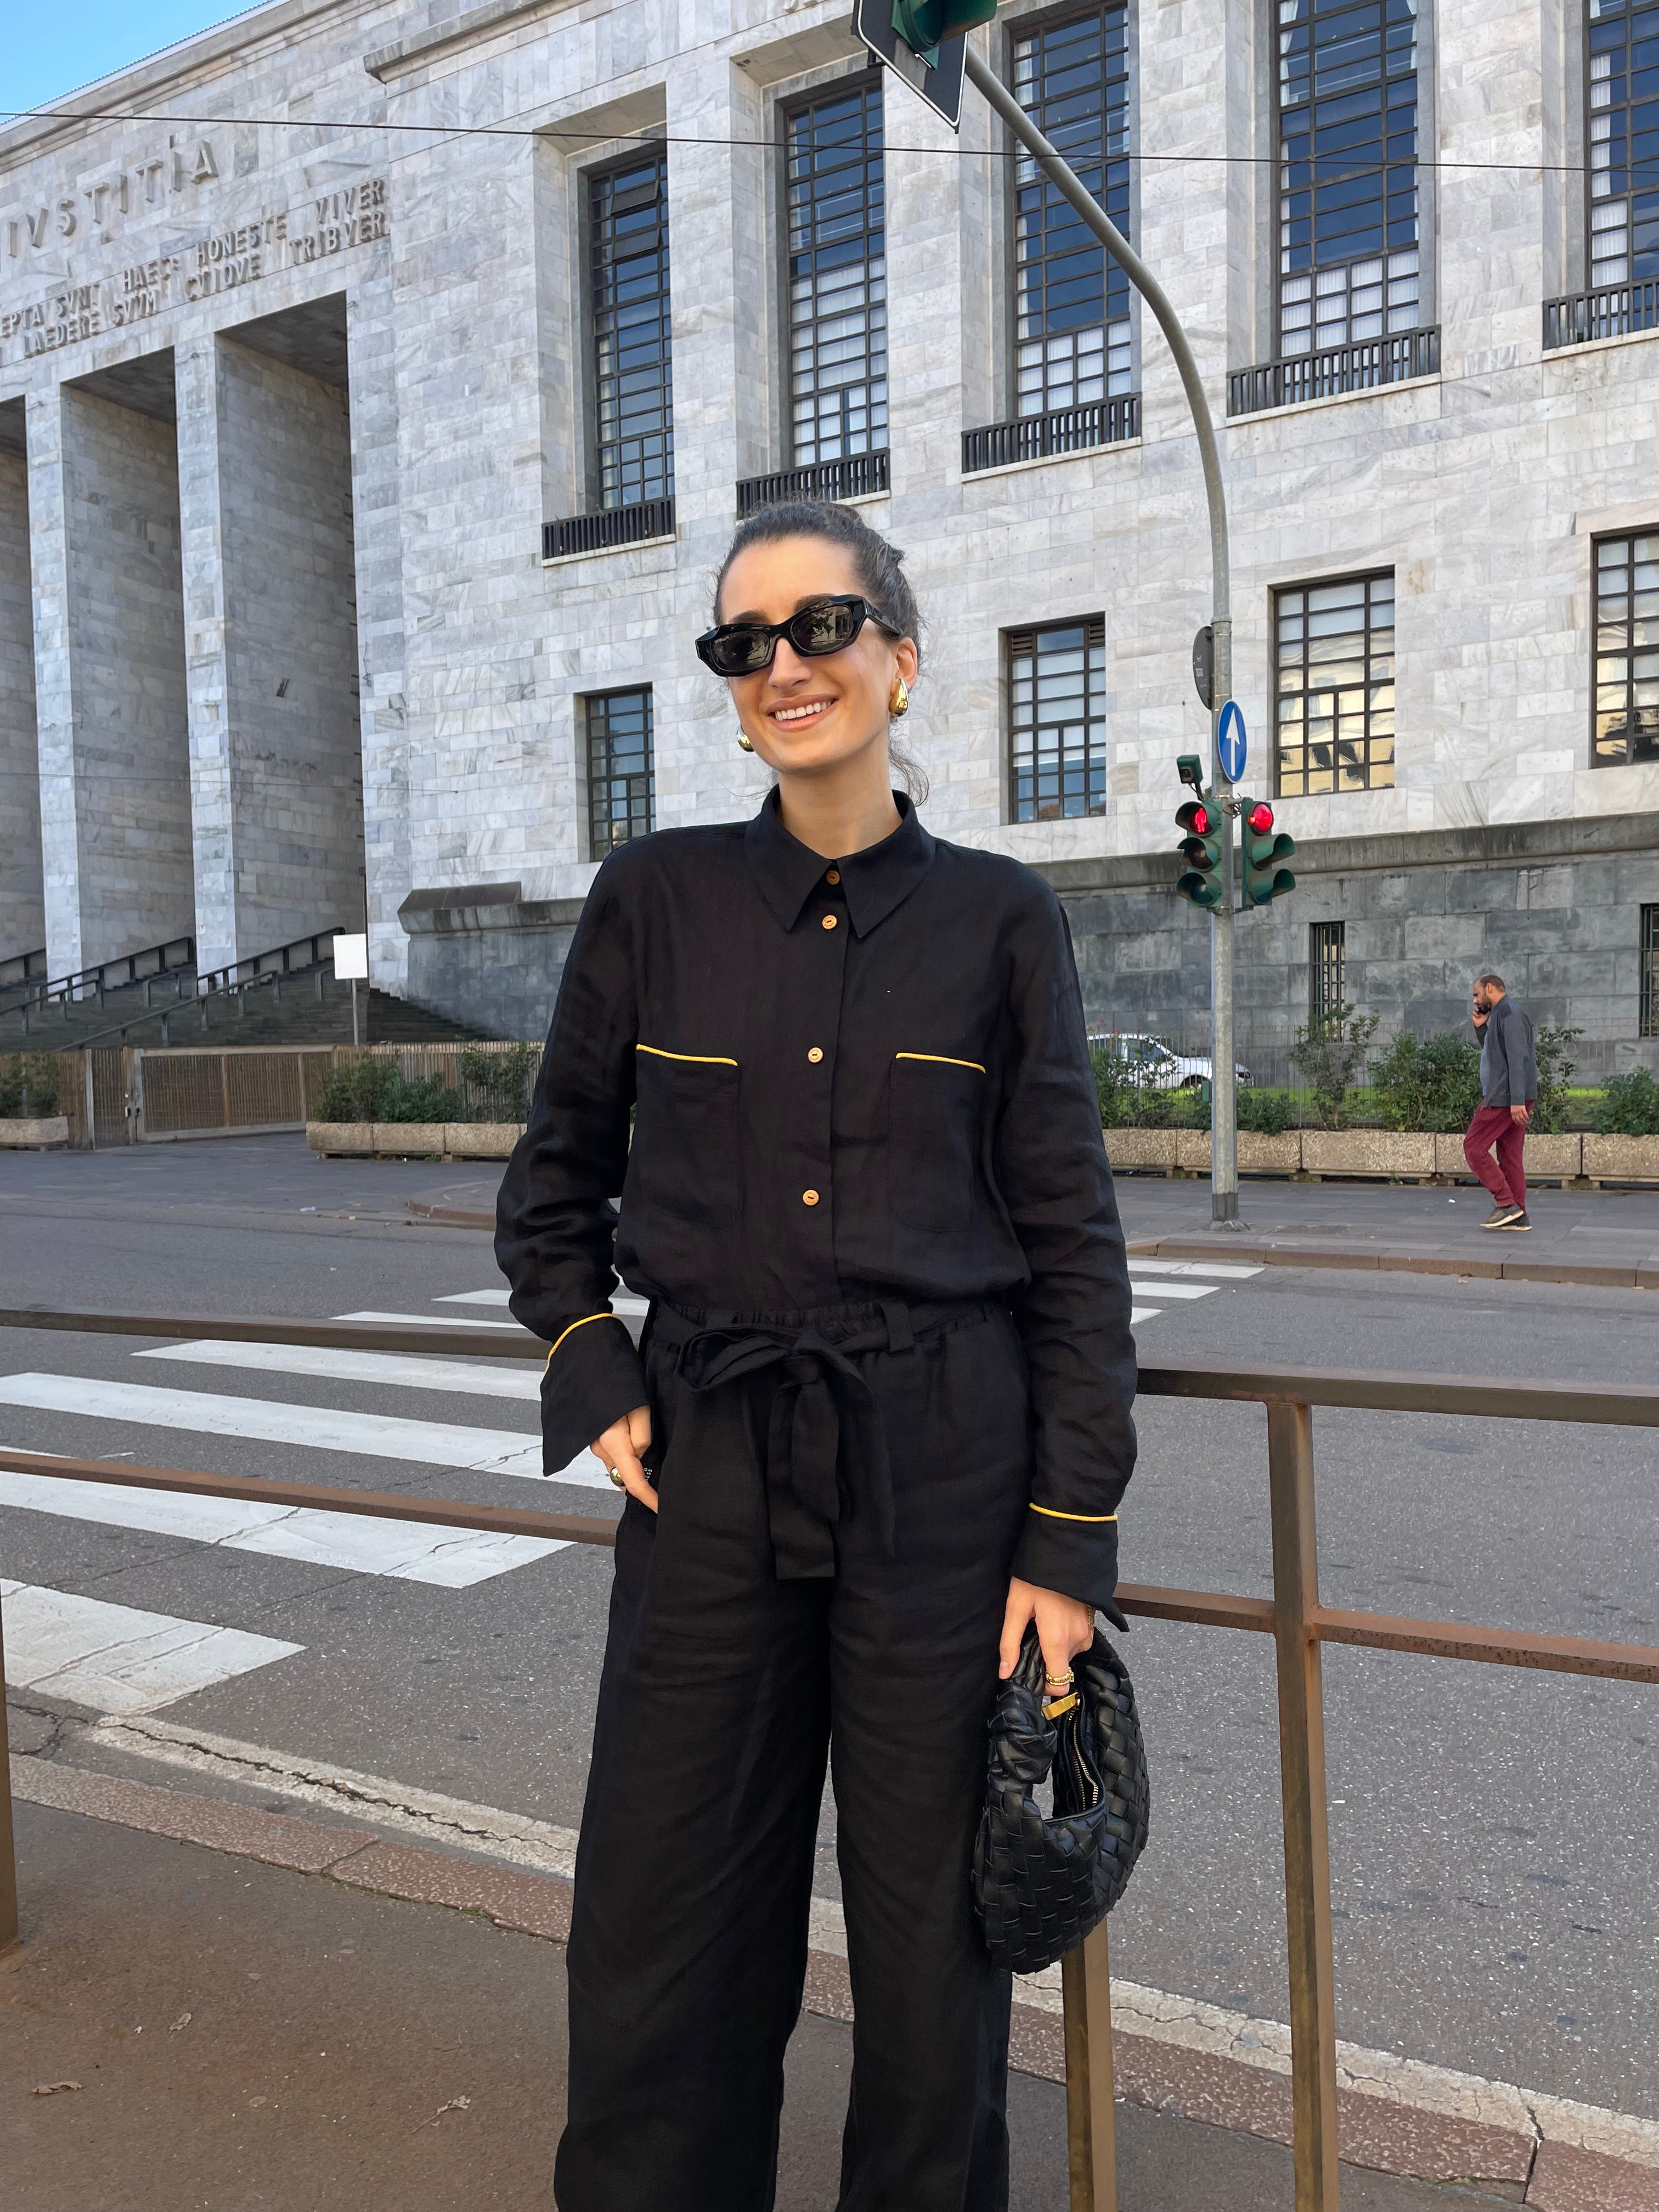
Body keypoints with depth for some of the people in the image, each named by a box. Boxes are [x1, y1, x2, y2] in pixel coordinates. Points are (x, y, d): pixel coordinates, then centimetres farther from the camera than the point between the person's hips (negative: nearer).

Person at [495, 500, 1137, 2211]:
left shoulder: (999, 919, -1)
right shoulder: (656, 898, 1)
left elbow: (1073, 1246, -1)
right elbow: (553, 1178, 13)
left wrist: (1070, 1542, -4)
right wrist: (593, 1378, 0)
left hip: (941, 1471, 0)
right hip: (709, 1465, 1)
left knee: (931, 1923, 14)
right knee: (666, 1920, 12)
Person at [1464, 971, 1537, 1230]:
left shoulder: (1508, 1011, -11)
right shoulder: (1502, 1013, 21)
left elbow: (1518, 1057, -19)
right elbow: (1494, 1054, 25)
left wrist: (1517, 1100, -25)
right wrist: (1481, 1028, 13)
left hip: (1504, 1097, -10)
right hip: (1511, 1099, 10)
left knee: (1474, 1147, -7)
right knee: (1510, 1157, 8)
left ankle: (1506, 1203, -9)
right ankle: (1517, 1216, 7)